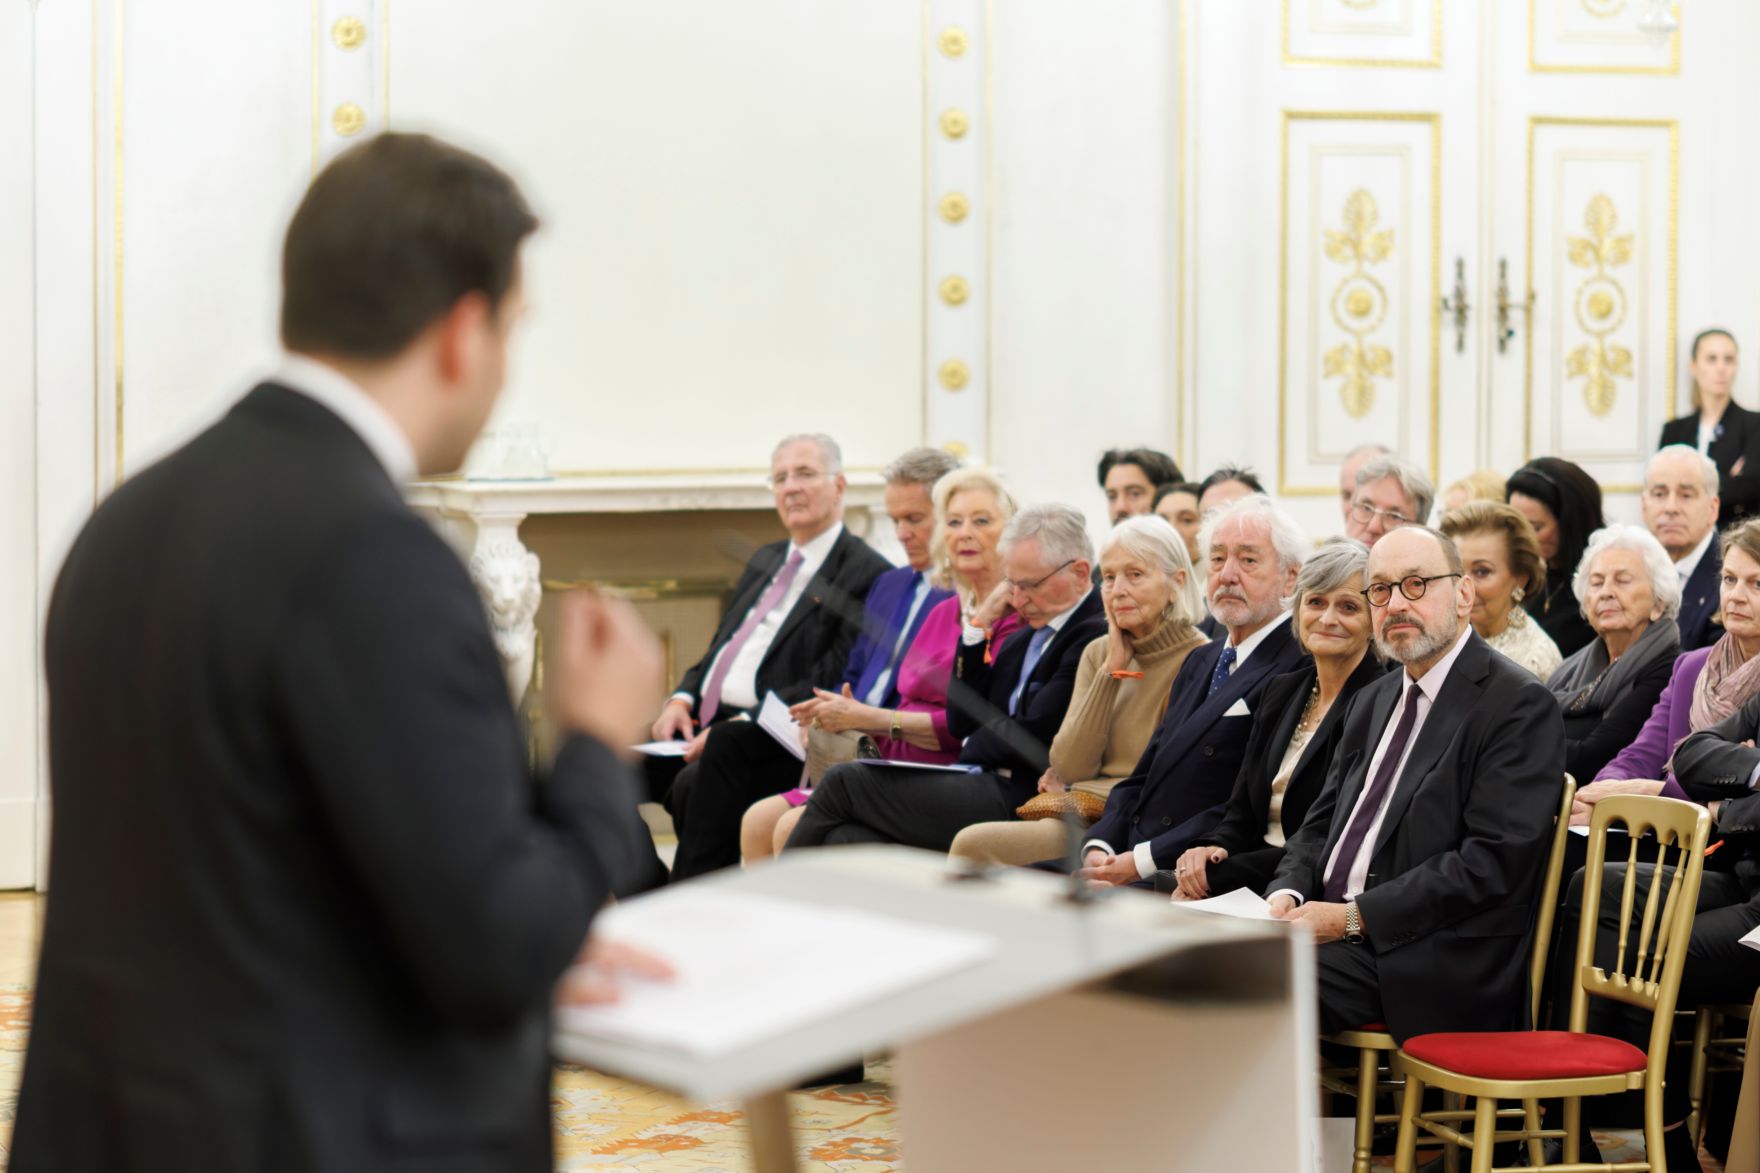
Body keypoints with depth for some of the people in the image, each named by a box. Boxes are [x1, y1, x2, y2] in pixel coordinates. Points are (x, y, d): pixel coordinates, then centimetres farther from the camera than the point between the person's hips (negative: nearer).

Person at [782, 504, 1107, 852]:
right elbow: (962, 723, 16)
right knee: (847, 840, -15)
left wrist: (968, 756, 5)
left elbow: (1031, 736, -13)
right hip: (979, 786, 8)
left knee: (844, 781, -12)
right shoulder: (1025, 635, 21)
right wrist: (979, 625, 10)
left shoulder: (1095, 637, -8)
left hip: (1013, 798, -8)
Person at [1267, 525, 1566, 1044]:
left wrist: (1356, 917, -17)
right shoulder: (1375, 701, 21)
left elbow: (1493, 861, -16)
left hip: (1435, 962, -7)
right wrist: (1289, 893, -1)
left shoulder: (1519, 704, -7)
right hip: (1332, 927, 7)